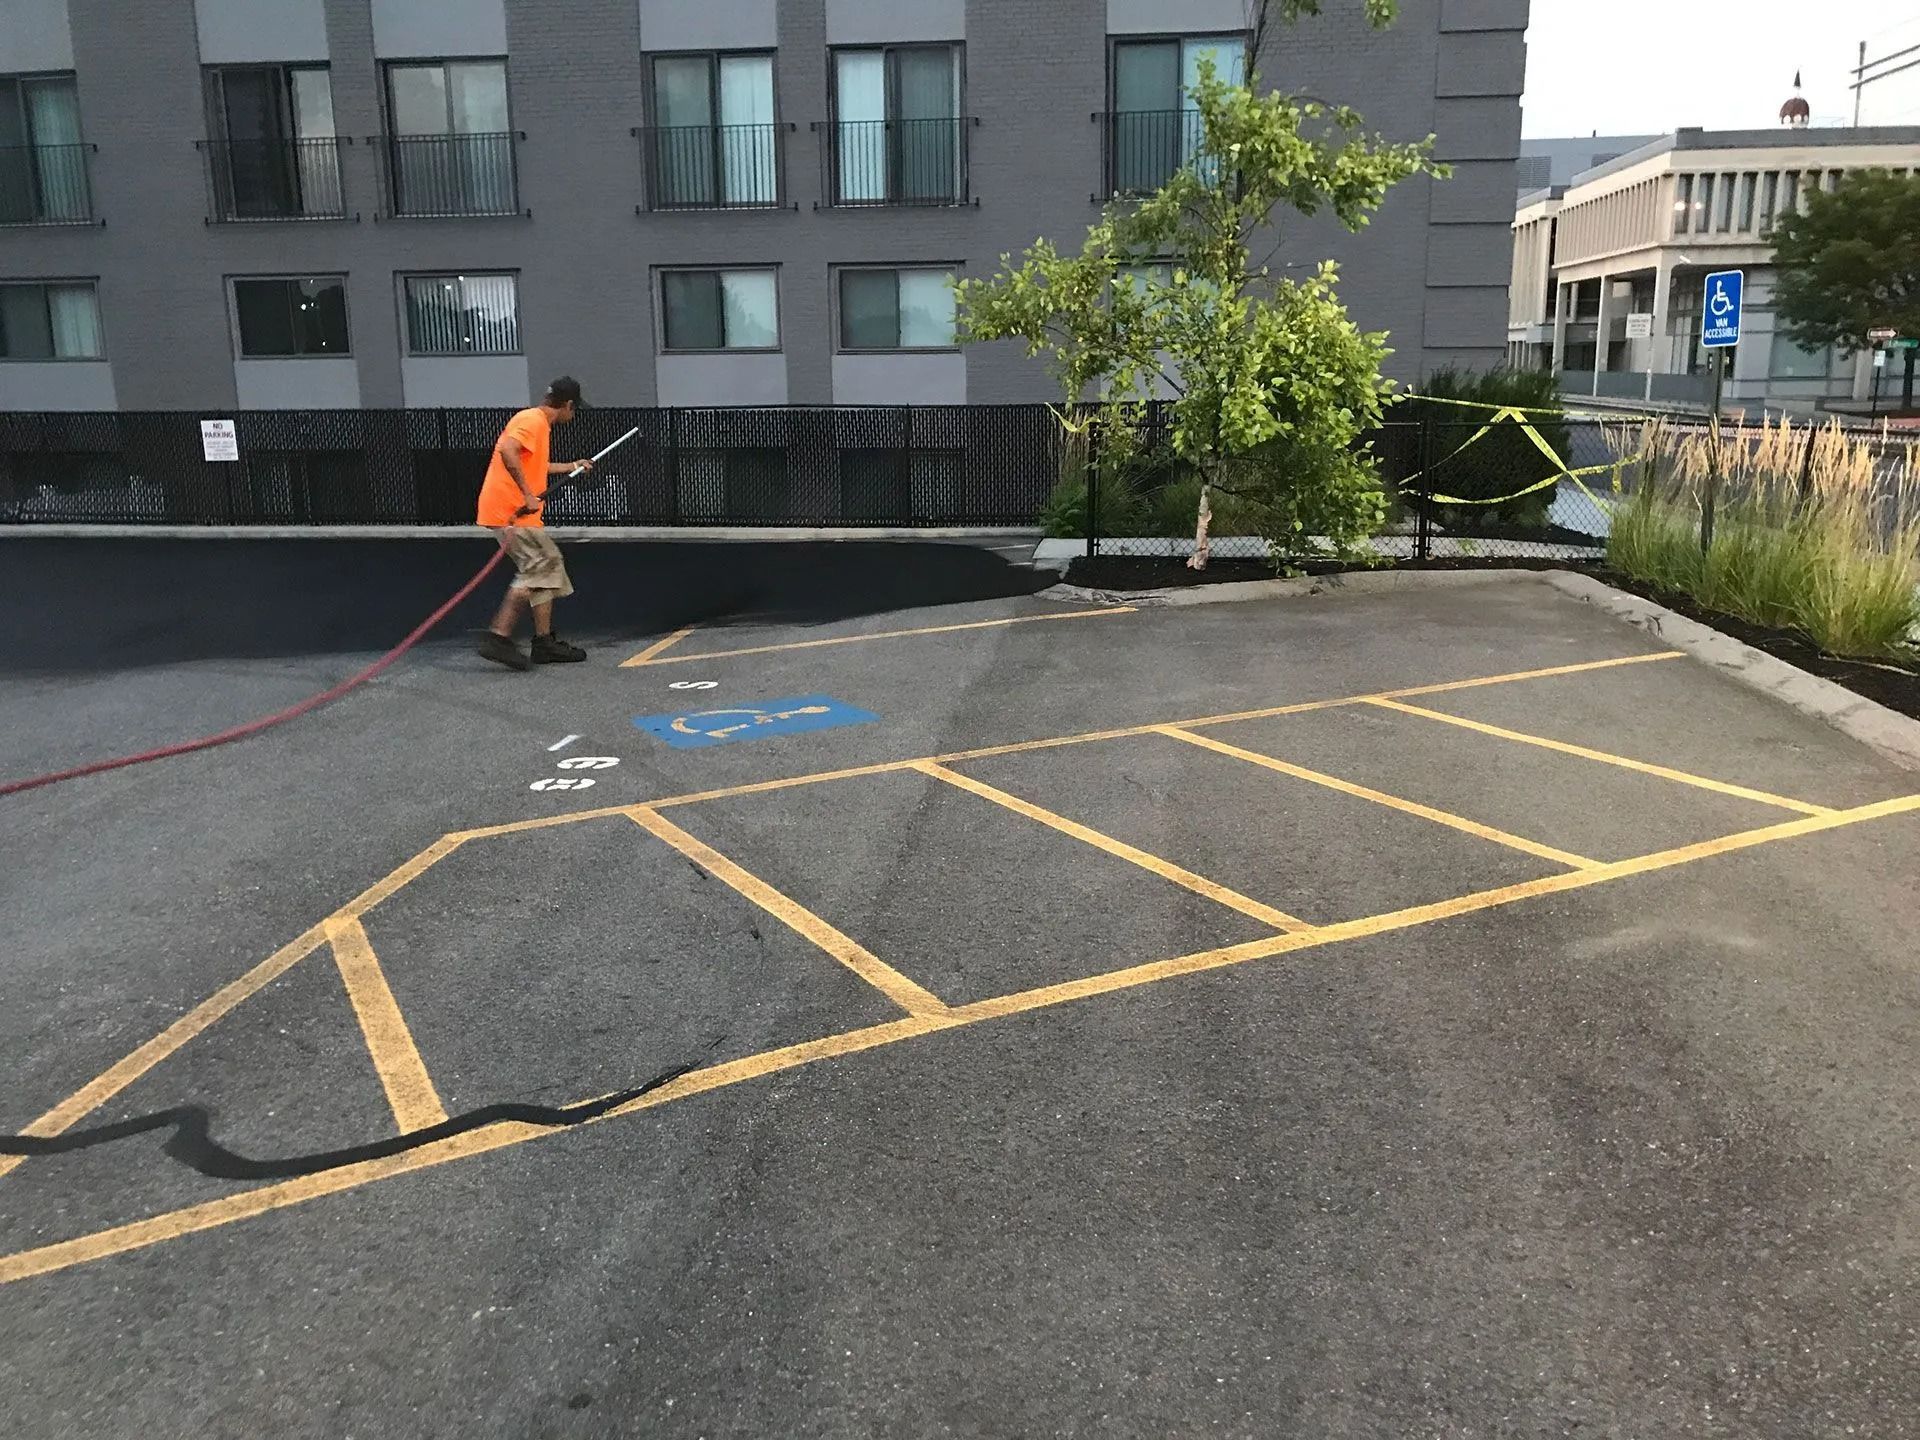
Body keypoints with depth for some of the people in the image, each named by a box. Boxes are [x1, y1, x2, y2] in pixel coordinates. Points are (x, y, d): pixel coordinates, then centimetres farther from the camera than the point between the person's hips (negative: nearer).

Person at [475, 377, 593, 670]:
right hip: (510, 512, -10)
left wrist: (572, 465, 47)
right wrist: (527, 494, -29)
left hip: (520, 513, 10)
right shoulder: (533, 420, -12)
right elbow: (507, 451, -30)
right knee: (535, 570, -11)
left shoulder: (539, 423, 21)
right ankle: (498, 637, -14)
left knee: (548, 567, 12)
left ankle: (544, 642, 15)